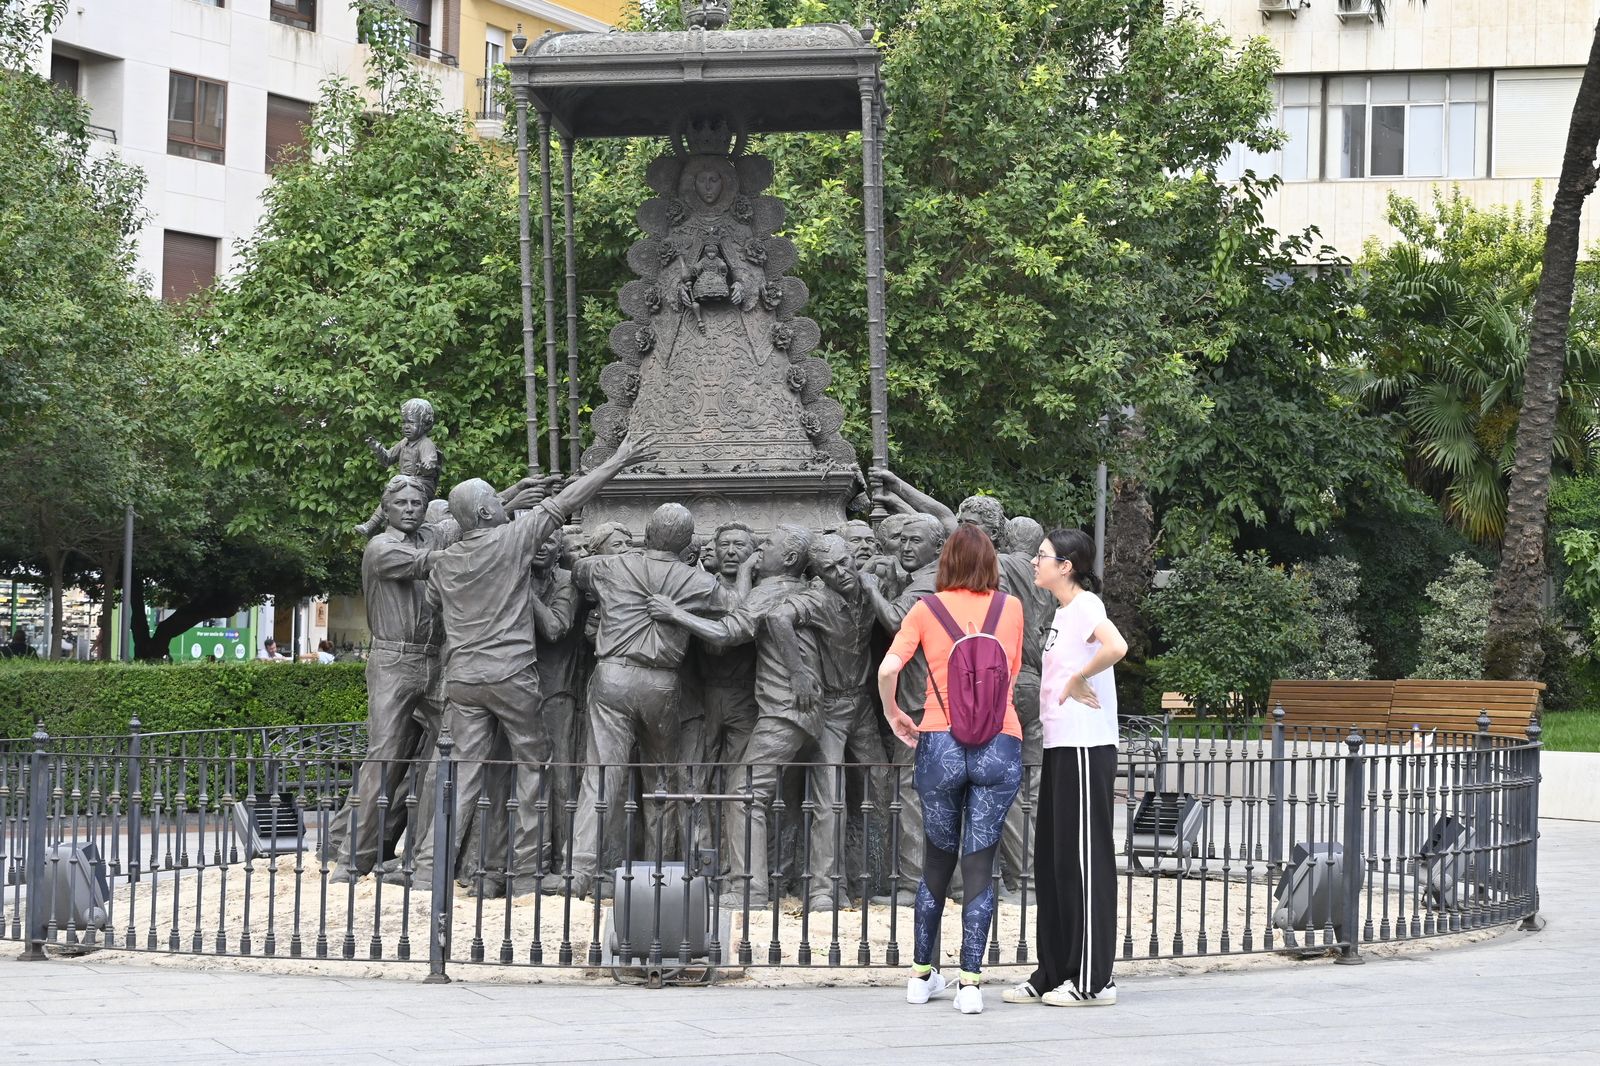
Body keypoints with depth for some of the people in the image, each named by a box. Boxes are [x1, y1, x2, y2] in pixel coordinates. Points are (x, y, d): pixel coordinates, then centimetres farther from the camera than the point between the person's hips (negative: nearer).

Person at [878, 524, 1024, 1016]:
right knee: (980, 866, 1)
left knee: (937, 862, 15)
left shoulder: (927, 609, 3)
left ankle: (921, 974, 23)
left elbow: (888, 669, -7)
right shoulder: (1010, 608, 7)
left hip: (940, 744, 0)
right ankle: (970, 981, -5)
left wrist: (893, 715, 9)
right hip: (1000, 745, 0)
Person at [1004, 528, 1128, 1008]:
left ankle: (1093, 981, 0)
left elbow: (1116, 647, -32)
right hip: (1060, 747, 10)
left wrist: (1077, 680, -19)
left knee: (1084, 860, -5)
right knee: (1052, 859, 12)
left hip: (1086, 749, -10)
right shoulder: (1063, 611, 16)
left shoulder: (1085, 606, -12)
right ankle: (1053, 975, 18)